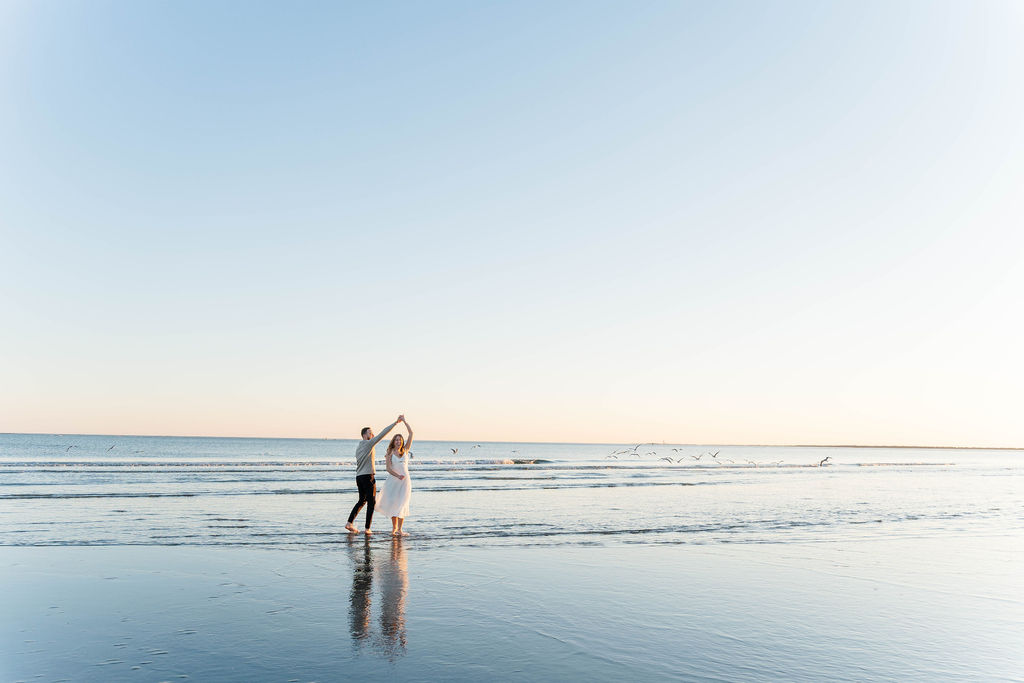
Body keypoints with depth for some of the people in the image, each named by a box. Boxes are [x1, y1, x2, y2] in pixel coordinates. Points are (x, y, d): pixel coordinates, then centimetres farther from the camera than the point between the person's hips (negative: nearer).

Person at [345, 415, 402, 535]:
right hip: (368, 476, -8)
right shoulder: (369, 443, -9)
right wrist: (396, 422, -14)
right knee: (371, 502, 0)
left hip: (359, 477, 8)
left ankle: (350, 523, 14)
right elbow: (383, 433, -13)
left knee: (362, 501, 19)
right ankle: (367, 528, 0)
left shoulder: (358, 447, 16)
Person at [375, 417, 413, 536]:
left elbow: (411, 433, 3)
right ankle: (394, 528, 15)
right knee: (393, 503, 0)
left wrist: (404, 421, 1)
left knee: (402, 505, -2)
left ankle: (399, 529, 2)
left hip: (405, 481, 2)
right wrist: (398, 475, -24)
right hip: (393, 481, -1)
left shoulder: (405, 450, 7)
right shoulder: (390, 454, 1)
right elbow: (388, 469, -8)